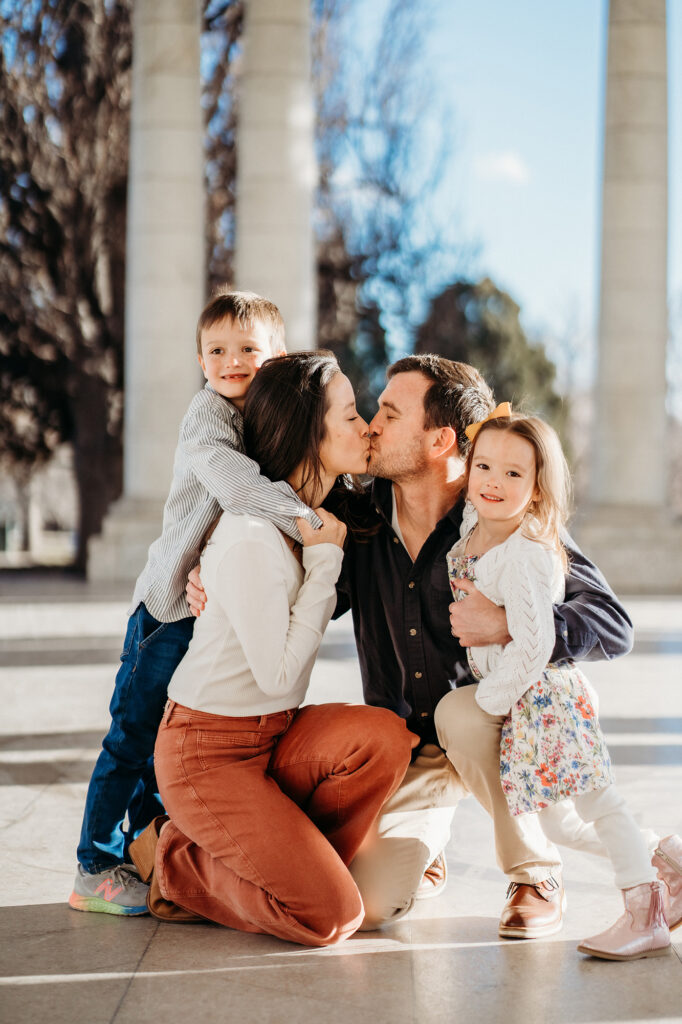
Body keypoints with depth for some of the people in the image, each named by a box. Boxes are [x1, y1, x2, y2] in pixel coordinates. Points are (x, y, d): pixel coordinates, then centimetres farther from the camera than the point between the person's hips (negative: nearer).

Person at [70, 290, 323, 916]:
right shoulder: (209, 412, -13)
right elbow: (222, 471, -32)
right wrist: (300, 514, -40)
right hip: (174, 601, -7)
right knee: (135, 731, -1)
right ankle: (97, 870, 9)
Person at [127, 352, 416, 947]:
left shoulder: (317, 515, 6)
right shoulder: (251, 539, -23)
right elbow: (278, 675, -21)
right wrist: (325, 559, -17)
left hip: (276, 735, 8)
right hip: (208, 751, -8)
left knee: (384, 736, -23)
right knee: (331, 917, -18)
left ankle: (293, 865, 0)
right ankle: (172, 862, 4)